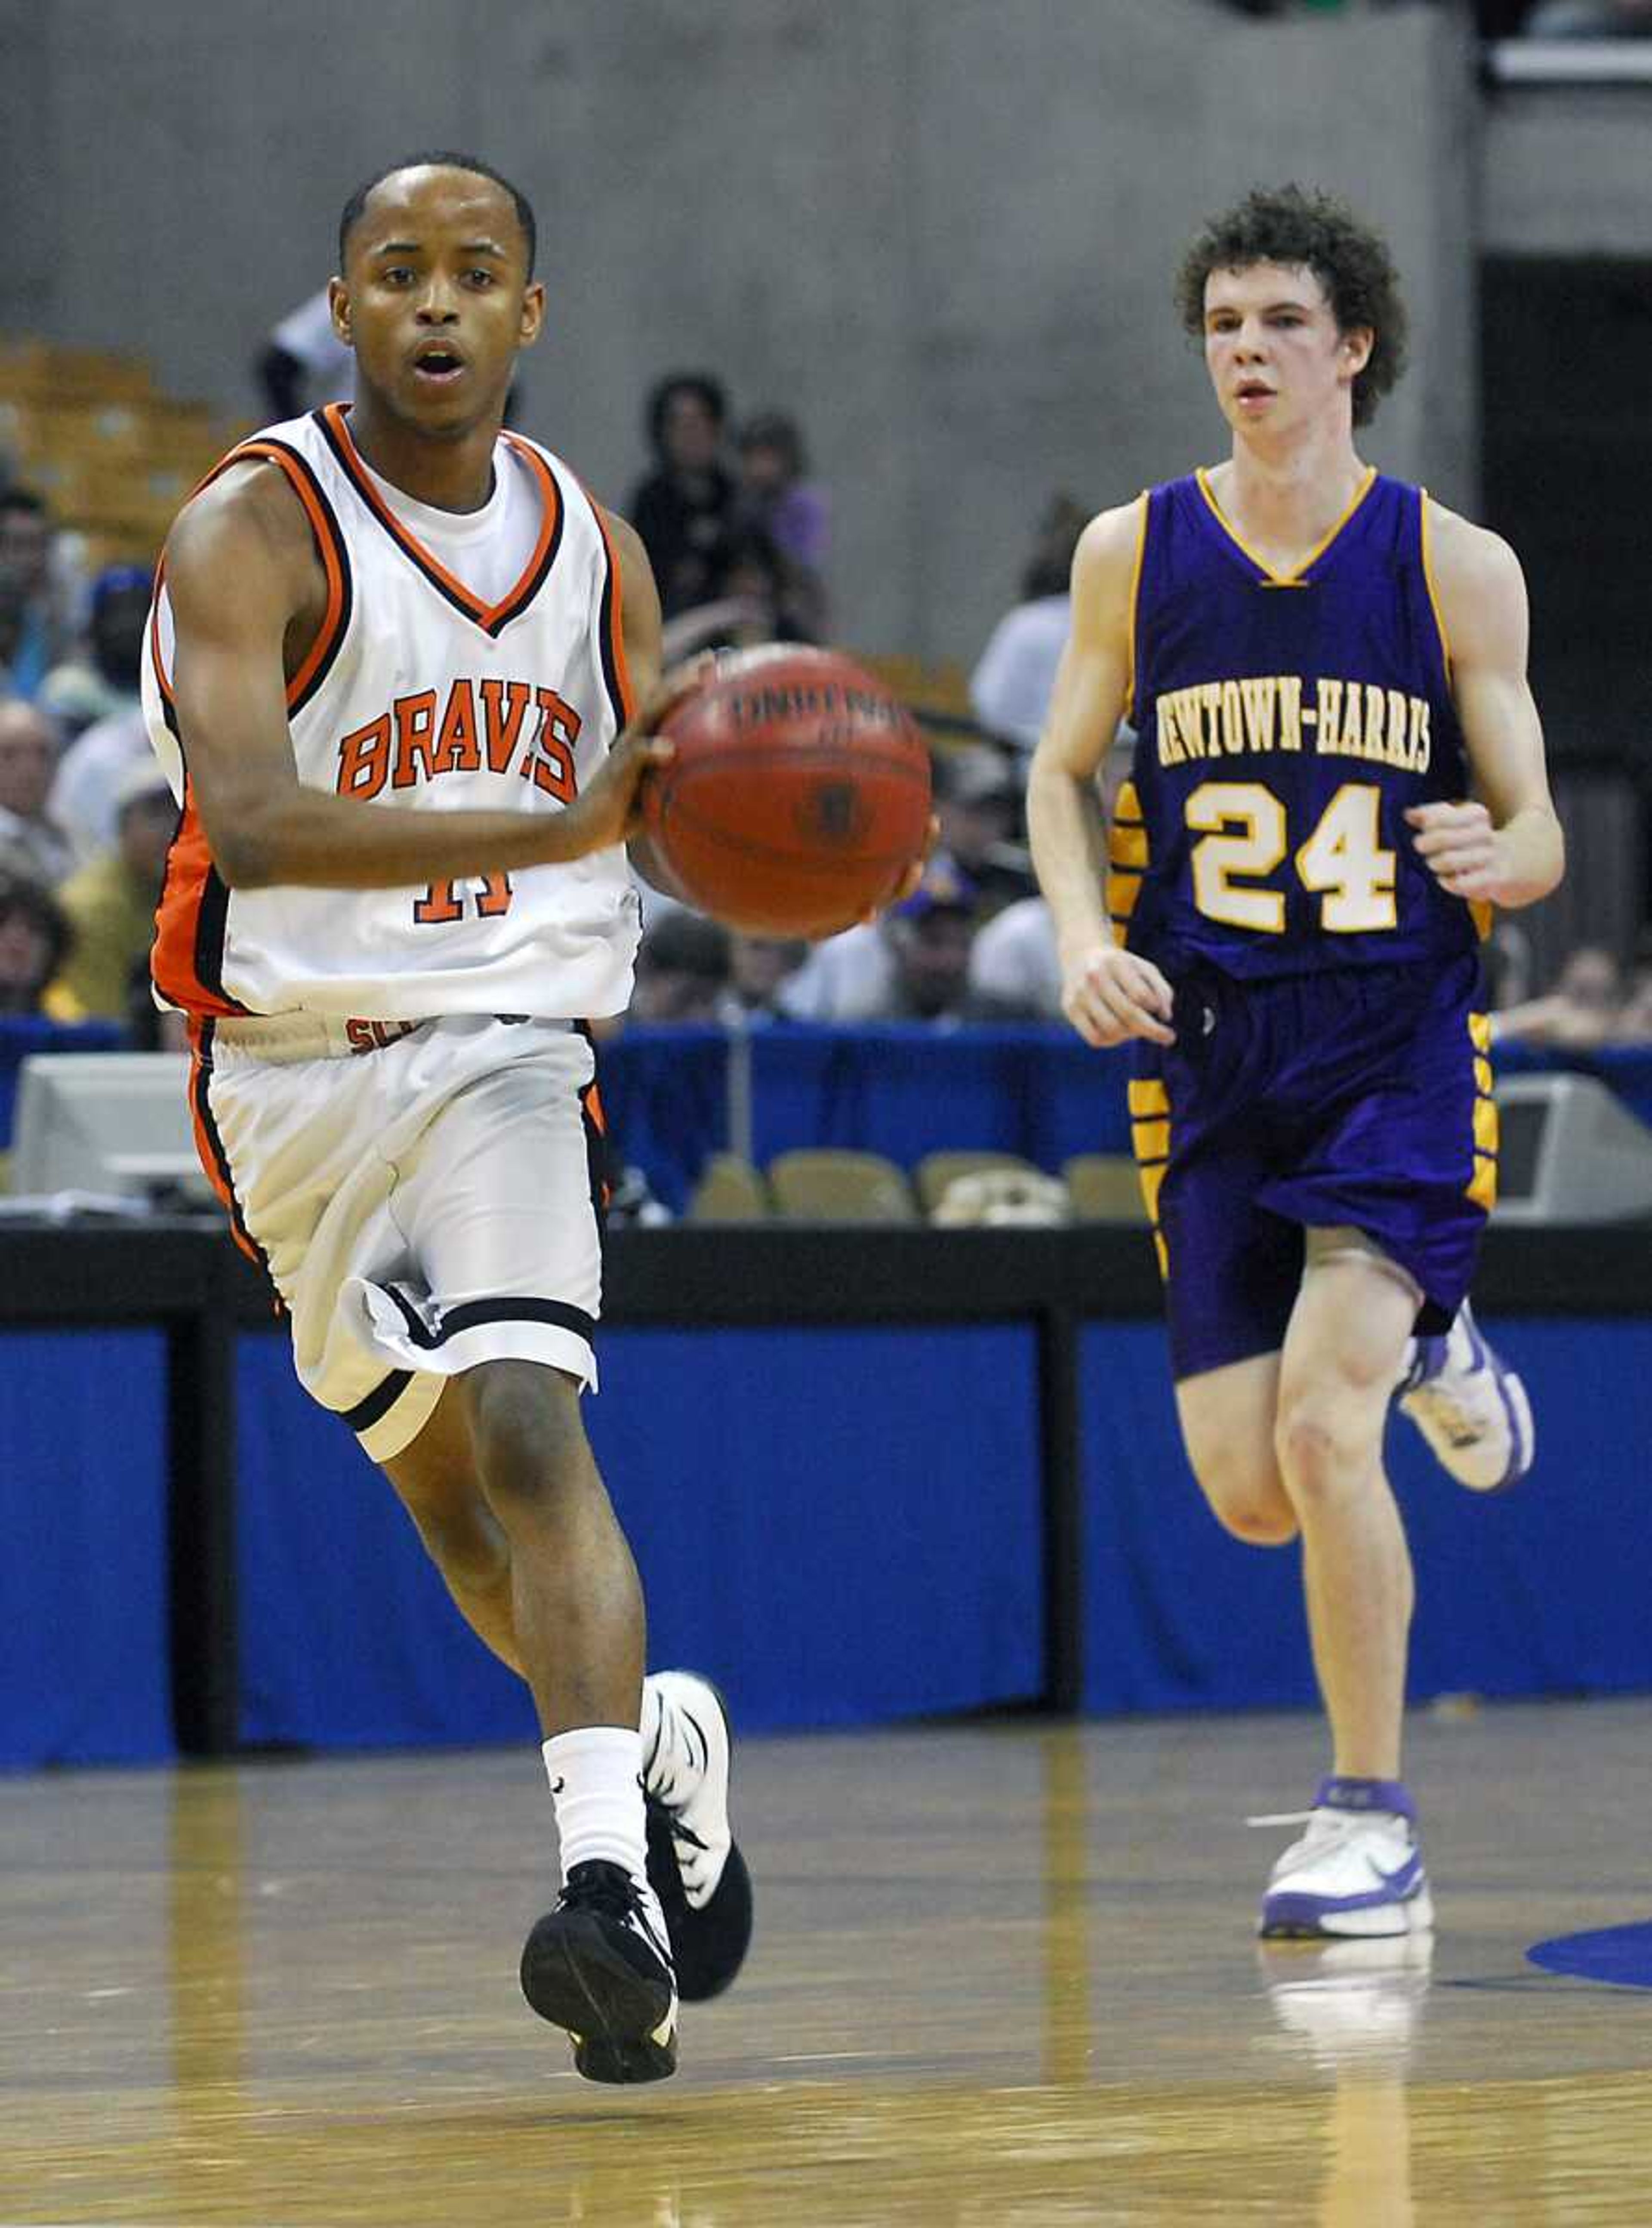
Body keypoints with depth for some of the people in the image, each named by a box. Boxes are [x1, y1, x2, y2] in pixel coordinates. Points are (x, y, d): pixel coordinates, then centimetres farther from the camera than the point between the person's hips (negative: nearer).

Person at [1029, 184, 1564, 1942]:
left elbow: (1538, 839, 0)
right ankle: (1420, 1349, 37)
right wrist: (1085, 938, -8)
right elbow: (1064, 773, 11)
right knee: (1250, 1494, 1)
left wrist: (1496, 853, -24)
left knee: (1321, 1429, -19)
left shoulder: (1454, 570, -4)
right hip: (1212, 1055, 3)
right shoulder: (1135, 553, 1)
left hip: (1398, 1050, -3)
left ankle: (1371, 1823, -3)